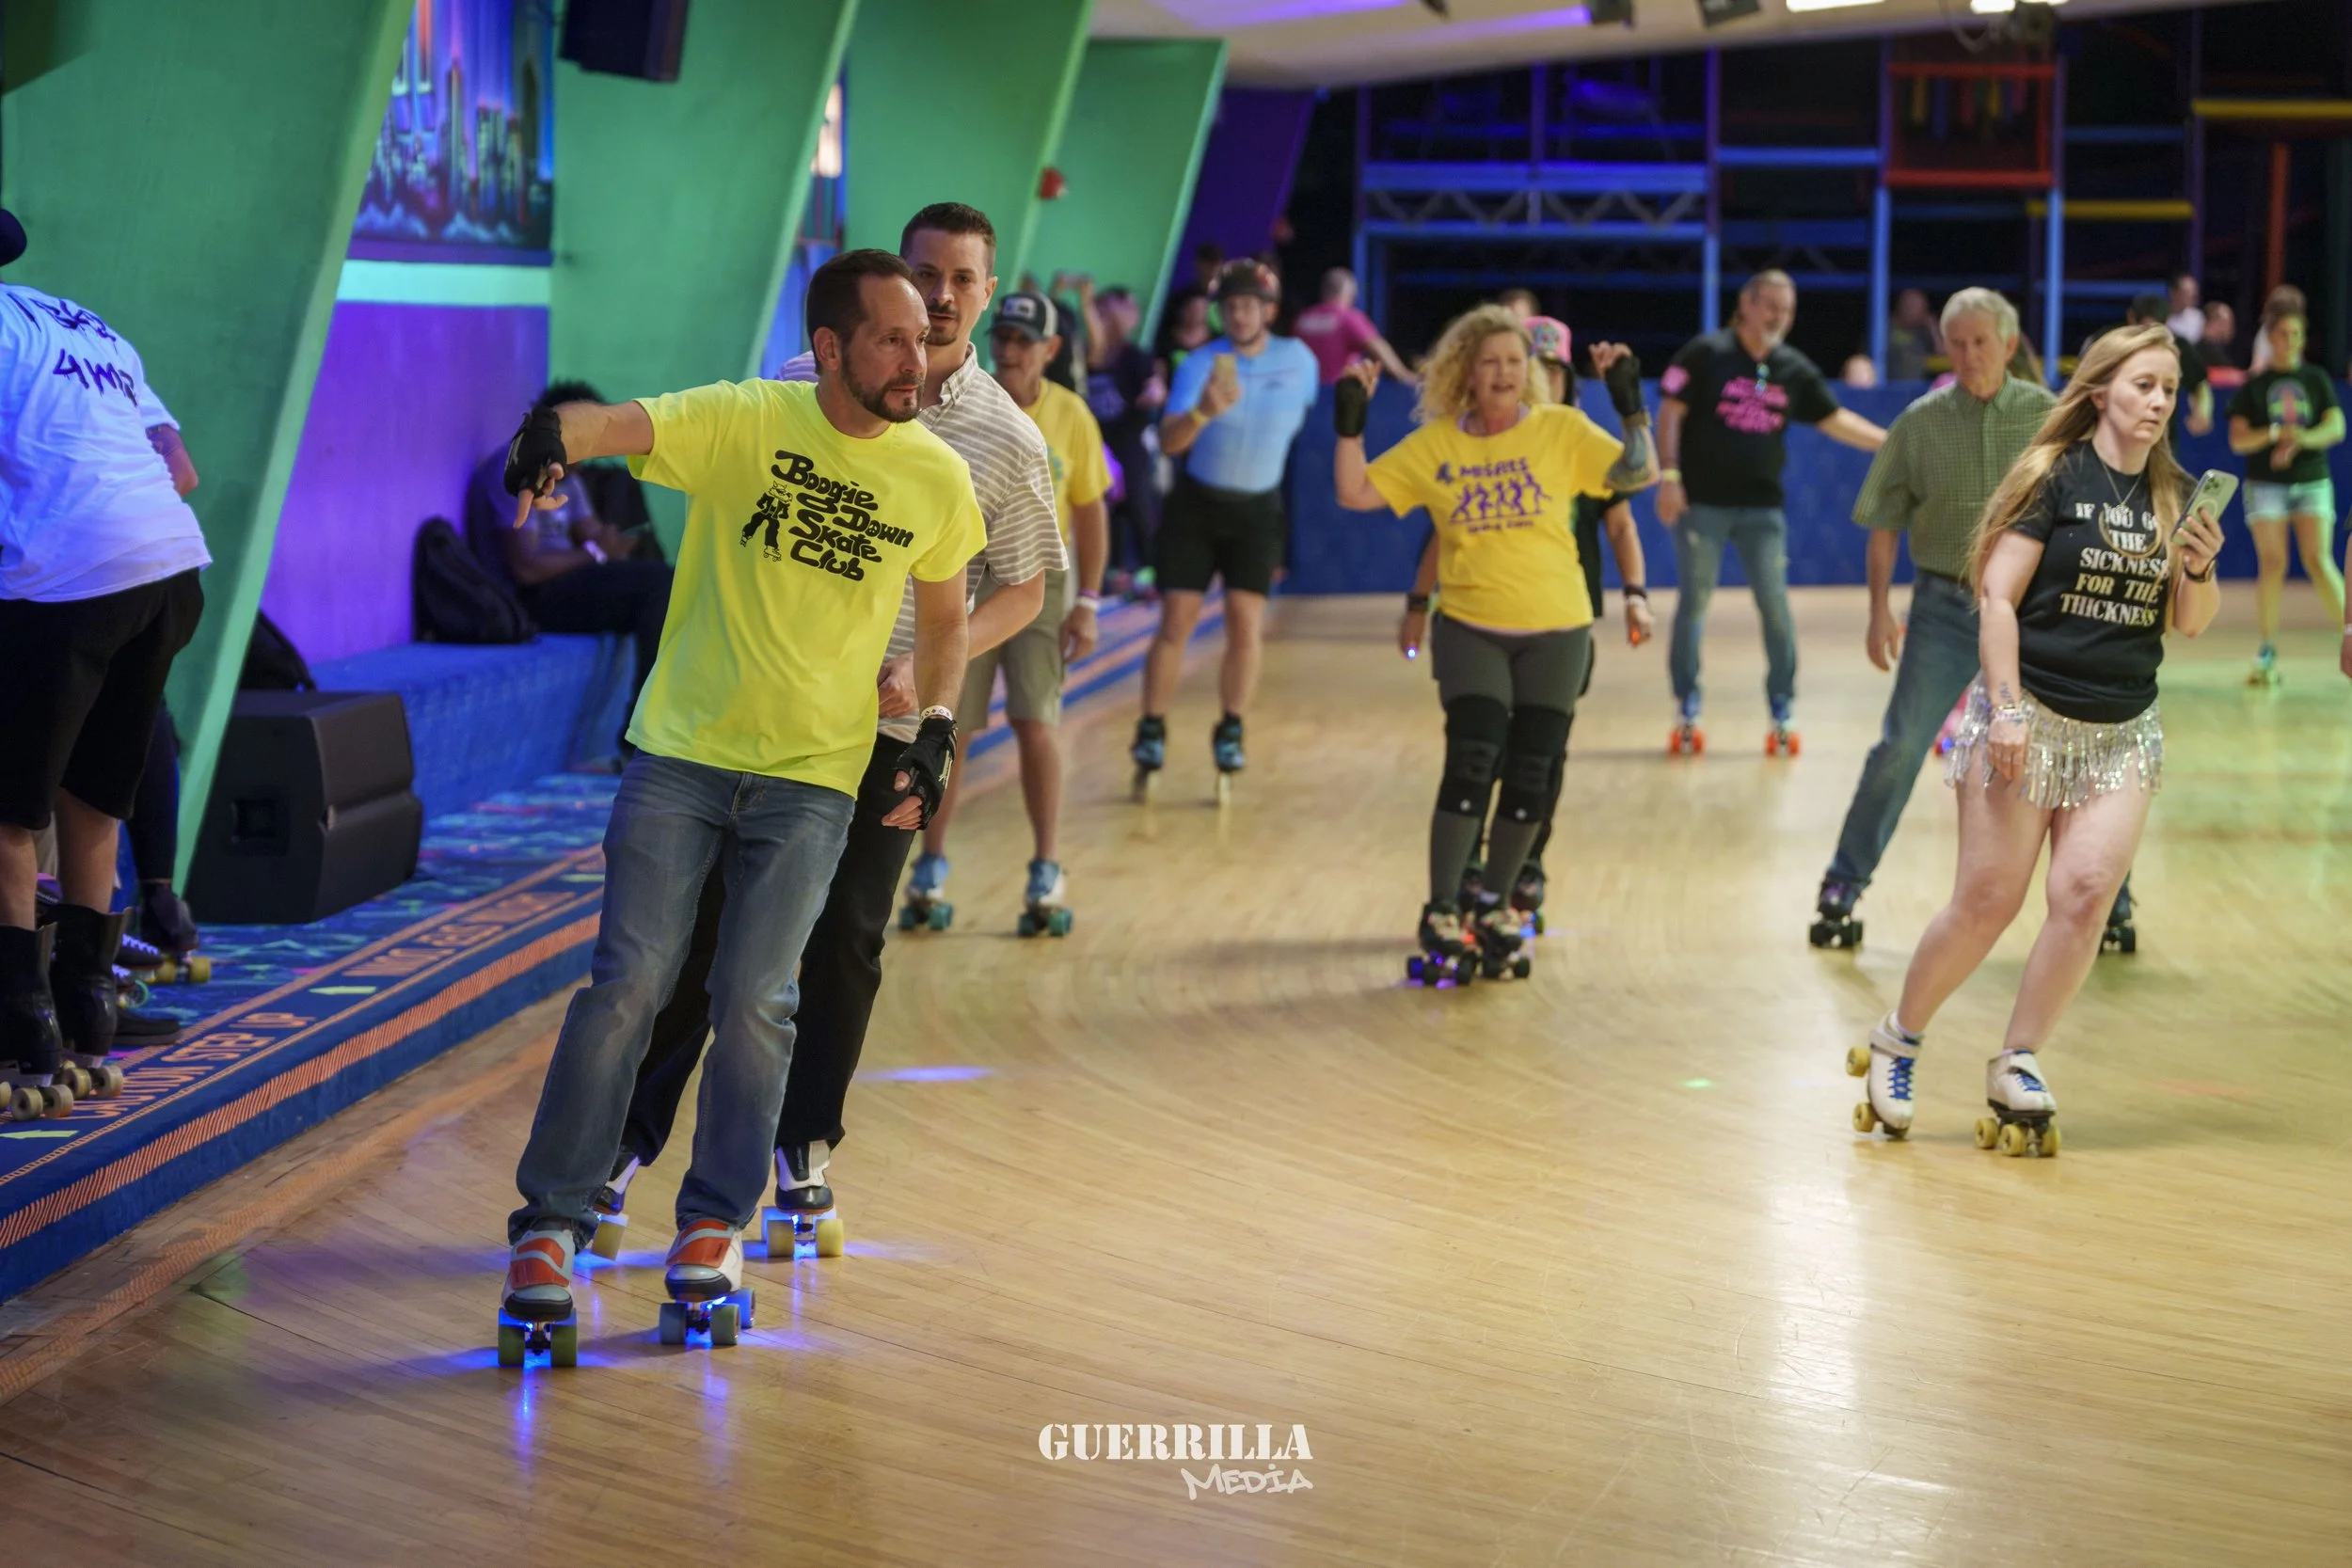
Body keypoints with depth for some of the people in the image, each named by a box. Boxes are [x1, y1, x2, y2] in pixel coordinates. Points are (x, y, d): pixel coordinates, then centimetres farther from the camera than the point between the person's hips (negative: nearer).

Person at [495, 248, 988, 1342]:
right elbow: (624, 425, -27)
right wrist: (555, 432, -49)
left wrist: (936, 734, 4)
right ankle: (550, 1220, 6)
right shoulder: (744, 421, -9)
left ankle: (715, 1222, 17)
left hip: (813, 778, 2)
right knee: (628, 984, -6)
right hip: (681, 754, -2)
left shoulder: (937, 478, 0)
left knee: (754, 1003, -2)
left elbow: (943, 616, 16)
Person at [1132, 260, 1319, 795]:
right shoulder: (1200, 365, -15)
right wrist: (1202, 413, -48)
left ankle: (1230, 731, 6)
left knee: (1246, 621, -8)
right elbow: (1168, 441, -28)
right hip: (1195, 506, -1)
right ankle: (1151, 730, 5)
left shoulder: (1299, 360, -5)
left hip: (1258, 509, 1)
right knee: (1176, 621, -5)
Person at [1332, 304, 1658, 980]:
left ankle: (1496, 909, 24)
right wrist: (1350, 421, -7)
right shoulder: (1433, 445, 2)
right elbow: (1355, 493, 1)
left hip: (1555, 631, 1)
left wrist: (1630, 400, -17)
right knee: (1471, 763, -13)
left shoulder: (1562, 430, -1)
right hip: (1470, 629, -1)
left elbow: (1639, 473, -9)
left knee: (1530, 773, 5)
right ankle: (1440, 917, -2)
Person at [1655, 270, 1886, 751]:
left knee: (1775, 605, 1)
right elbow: (1670, 413, -6)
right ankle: (1686, 709, 13)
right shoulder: (1706, 354, -5)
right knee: (1694, 600, 1)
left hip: (1762, 507, 3)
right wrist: (1669, 476, -14)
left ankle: (1783, 709, 13)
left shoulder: (1794, 370, 6)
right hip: (1702, 501, -3)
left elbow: (1835, 420, 12)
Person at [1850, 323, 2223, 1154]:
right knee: (1988, 899, -2)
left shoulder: (2175, 494, 7)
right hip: (2032, 713, -4)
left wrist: (2199, 568, -10)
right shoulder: (2056, 477, -7)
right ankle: (1896, 1042, 18)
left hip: (2124, 731, 4)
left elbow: (2190, 624, 11)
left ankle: (2017, 1068, 5)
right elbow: (1997, 595, -11)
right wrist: (2007, 709, -16)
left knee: (2086, 894, -9)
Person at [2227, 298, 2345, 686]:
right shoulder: (2254, 385, 4)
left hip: (2312, 480, 0)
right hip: (2266, 483, 0)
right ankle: (2267, 653, 0)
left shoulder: (2316, 379, 7)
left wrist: (2304, 440, -21)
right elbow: (2237, 439, -1)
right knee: (2271, 563, -7)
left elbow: (2336, 426, -3)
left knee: (2318, 560, -10)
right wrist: (2275, 433, -18)